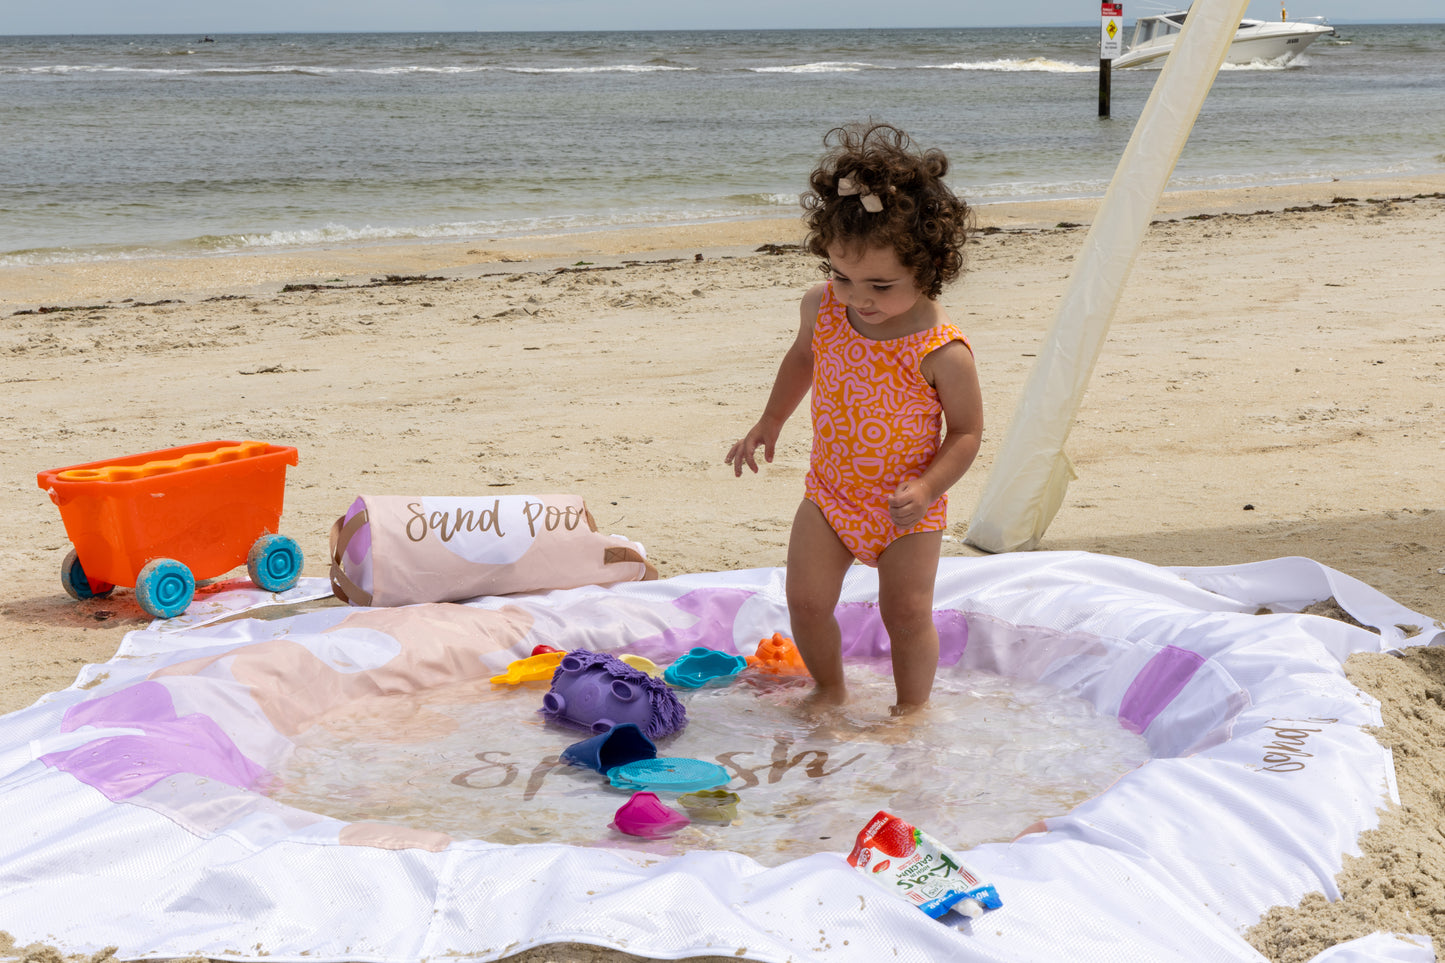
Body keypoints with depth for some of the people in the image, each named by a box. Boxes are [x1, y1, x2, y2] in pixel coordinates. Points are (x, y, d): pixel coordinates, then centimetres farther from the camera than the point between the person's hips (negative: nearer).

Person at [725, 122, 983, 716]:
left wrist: (925, 489, -26)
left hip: (906, 509, -4)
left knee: (907, 612, 4)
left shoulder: (941, 352, -25)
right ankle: (829, 691, 28)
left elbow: (967, 431, -14)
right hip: (830, 492, 4)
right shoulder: (822, 310, -11)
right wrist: (769, 424, 16)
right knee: (806, 600, 2)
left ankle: (911, 707, 27)